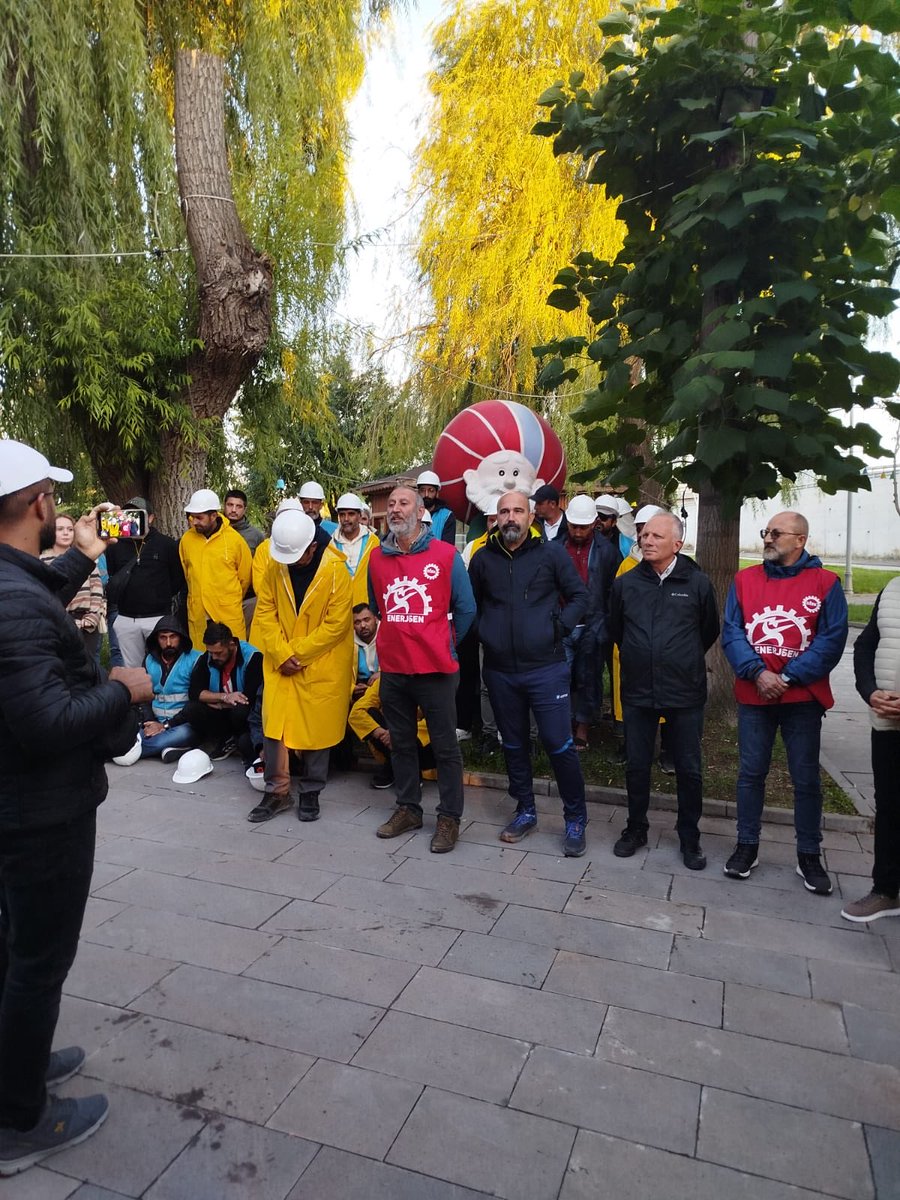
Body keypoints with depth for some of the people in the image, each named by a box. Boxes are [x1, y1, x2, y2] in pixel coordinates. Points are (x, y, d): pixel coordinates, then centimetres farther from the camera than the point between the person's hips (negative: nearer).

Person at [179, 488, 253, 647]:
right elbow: (186, 573, 16)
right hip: (197, 615, 2)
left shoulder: (235, 539, -6)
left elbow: (245, 576, 6)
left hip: (229, 616, -2)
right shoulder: (186, 539, 1)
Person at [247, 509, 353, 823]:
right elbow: (265, 612, 0)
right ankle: (277, 791, 17)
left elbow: (336, 624, -16)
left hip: (322, 665, -3)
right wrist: (282, 654, -11)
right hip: (280, 664, 4)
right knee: (274, 723, 3)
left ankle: (310, 793, 23)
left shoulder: (336, 571, -16)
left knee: (317, 728, 6)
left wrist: (297, 653, -15)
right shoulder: (275, 568, -2)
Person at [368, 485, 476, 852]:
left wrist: (445, 645, 6)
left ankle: (449, 817, 17)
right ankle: (408, 808, 31)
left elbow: (465, 609, -1)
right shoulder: (377, 557, 5)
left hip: (435, 669, -4)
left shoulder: (446, 555, -7)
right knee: (401, 743, 16)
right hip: (392, 668, 4)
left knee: (445, 746, 5)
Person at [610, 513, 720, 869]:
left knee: (689, 769, 9)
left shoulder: (697, 583, -6)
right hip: (637, 692, 2)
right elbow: (615, 629, 16)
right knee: (636, 766, 12)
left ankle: (689, 838, 27)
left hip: (685, 693, -1)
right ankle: (636, 829, 31)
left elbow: (710, 630, 9)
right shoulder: (625, 584, 0)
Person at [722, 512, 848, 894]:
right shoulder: (745, 580, 4)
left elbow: (832, 640, -8)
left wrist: (789, 677, -16)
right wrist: (757, 672, -15)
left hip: (803, 697, -2)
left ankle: (809, 855, 23)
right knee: (751, 773, 10)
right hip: (753, 695, 2)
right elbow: (731, 632, -1)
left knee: (806, 779, 8)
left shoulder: (825, 583, -2)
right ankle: (747, 846, 24)